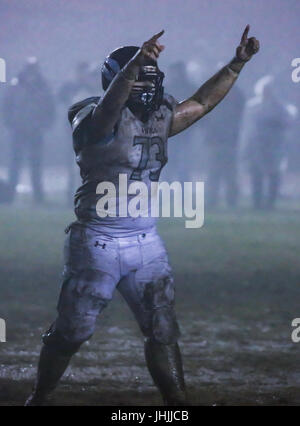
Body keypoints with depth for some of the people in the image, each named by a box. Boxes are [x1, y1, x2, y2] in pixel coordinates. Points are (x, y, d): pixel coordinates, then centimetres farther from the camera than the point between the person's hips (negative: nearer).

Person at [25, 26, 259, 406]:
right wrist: (135, 65, -55)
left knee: (162, 331, 5)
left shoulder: (159, 118, 9)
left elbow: (201, 103, 19)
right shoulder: (97, 120, -14)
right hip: (98, 244, -6)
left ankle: (178, 405, 11)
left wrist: (237, 63, 10)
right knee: (70, 332, 5)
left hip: (146, 245, 6)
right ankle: (37, 398, 22)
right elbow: (108, 107, -36)